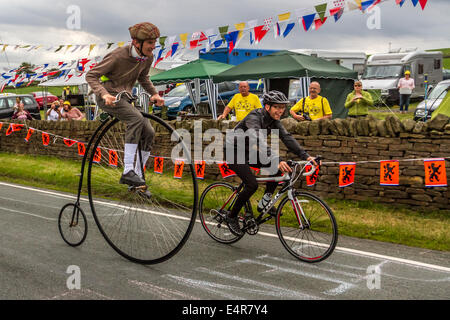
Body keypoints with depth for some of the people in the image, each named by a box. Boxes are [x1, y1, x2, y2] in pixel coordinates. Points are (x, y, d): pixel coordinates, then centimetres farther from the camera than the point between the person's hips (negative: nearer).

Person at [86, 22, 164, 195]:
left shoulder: (148, 57, -3)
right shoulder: (118, 56, -23)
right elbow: (91, 76, -18)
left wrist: (154, 93, 2)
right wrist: (104, 94, -34)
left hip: (125, 97, 7)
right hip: (109, 96, -7)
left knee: (148, 132, -8)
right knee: (136, 118, -32)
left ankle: (138, 175, 6)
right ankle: (127, 172, -32)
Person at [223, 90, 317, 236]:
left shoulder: (274, 120, -5)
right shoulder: (254, 117, -28)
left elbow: (287, 138, -13)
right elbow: (258, 141, -45)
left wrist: (305, 156, -26)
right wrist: (276, 160, -57)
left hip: (248, 152, 8)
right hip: (234, 151, -8)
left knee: (278, 167, -11)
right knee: (252, 185, -22)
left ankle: (264, 203, 0)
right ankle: (231, 217, -3)